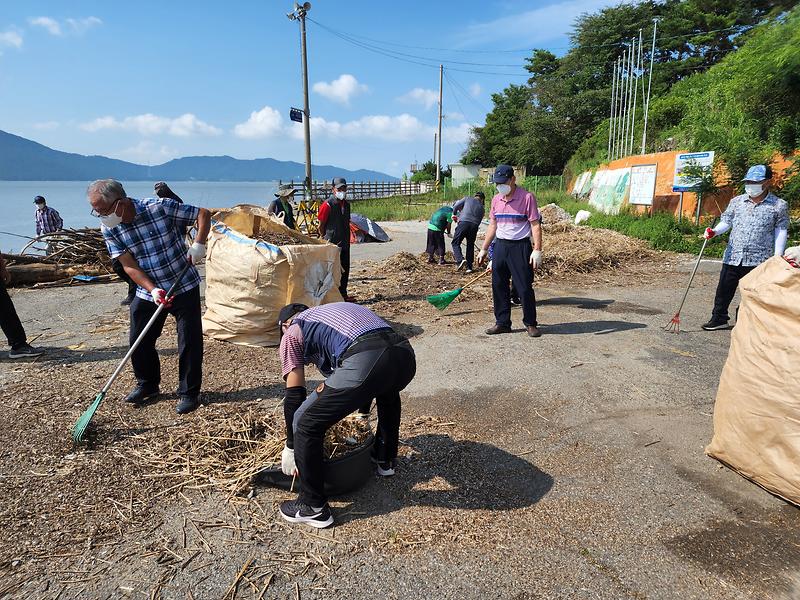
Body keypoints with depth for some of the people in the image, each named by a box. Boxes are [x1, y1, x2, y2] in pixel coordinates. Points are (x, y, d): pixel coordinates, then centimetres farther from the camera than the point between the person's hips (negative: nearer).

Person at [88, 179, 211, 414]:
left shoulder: (161, 208, -19)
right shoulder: (109, 229, -7)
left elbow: (203, 214, -11)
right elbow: (129, 265, -11)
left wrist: (198, 244, -26)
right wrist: (153, 290, -25)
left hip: (184, 287, -4)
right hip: (147, 292, 4)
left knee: (189, 341, -1)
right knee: (139, 341, 10)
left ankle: (189, 393, 14)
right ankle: (147, 384, 34)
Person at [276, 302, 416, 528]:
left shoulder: (291, 333, 22)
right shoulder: (333, 311, 40)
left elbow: (294, 396, 16)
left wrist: (290, 448, 27)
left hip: (365, 362, -7)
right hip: (406, 354, 7)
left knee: (307, 424, 10)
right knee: (388, 393, 41)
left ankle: (313, 507, 21)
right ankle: (385, 460, 53)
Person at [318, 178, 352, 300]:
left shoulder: (346, 204, 12)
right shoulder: (327, 205, -12)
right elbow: (321, 226, -9)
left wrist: (347, 239, 16)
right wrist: (325, 241, -4)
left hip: (345, 243, 8)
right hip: (332, 244, -8)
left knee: (345, 269, 12)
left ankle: (343, 294, 22)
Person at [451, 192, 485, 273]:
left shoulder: (468, 198, 16)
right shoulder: (482, 208, 24)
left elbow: (456, 206, 9)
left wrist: (455, 214, 28)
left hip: (464, 223, -3)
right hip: (474, 225, 3)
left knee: (456, 243, 4)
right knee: (470, 245, 16)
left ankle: (460, 260, -18)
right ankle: (469, 267, 17)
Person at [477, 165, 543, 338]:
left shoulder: (527, 197, -8)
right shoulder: (496, 200, 10)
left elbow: (535, 225, -10)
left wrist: (537, 250, -17)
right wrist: (484, 249, 16)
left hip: (520, 247, -6)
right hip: (500, 246, 6)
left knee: (524, 287, -1)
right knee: (498, 285, 6)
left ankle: (530, 323, 13)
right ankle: (502, 322, 16)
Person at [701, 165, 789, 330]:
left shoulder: (779, 206, 2)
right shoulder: (737, 201, 10)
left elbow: (781, 231, 2)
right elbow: (726, 221, 11)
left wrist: (778, 256, -5)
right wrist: (714, 232, -11)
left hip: (759, 260, -3)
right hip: (733, 257, 3)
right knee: (724, 290, 8)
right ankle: (719, 319, 22)